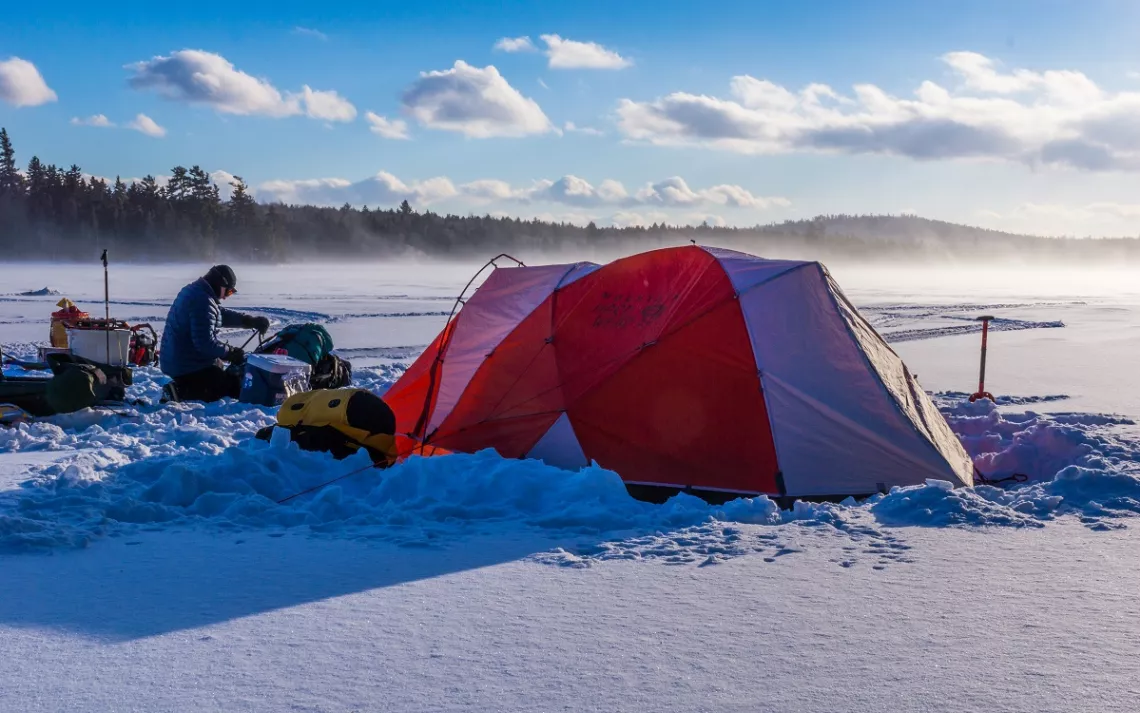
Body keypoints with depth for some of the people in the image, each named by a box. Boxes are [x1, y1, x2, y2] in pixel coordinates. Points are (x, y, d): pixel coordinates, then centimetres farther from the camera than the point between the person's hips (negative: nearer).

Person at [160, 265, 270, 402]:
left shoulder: (194, 291, 10)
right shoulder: (203, 301, -23)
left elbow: (222, 314, 18)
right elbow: (206, 342, -27)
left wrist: (251, 321, 6)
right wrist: (231, 353, -13)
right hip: (189, 365, -10)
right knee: (234, 388, -1)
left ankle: (180, 387, 9)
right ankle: (181, 392, -11)